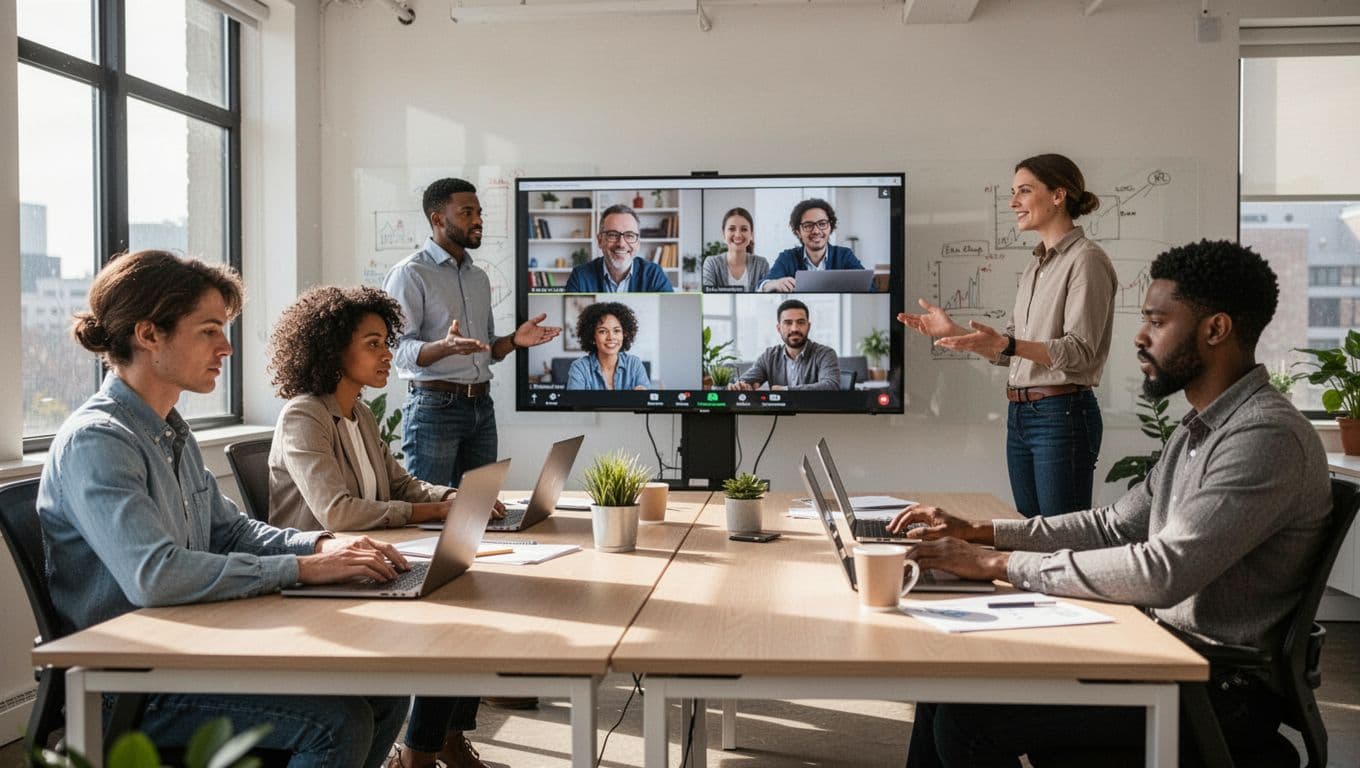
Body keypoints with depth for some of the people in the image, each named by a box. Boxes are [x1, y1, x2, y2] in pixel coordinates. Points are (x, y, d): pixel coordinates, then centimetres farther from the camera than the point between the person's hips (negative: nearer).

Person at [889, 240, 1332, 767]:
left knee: (968, 721, -19)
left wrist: (1000, 564, -22)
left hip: (1220, 692, -9)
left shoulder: (1267, 437, -20)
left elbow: (1162, 572, -28)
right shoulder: (1199, 429, 14)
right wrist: (978, 533, 8)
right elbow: (1116, 525, 17)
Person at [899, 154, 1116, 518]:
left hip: (1062, 415, -9)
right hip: (1020, 414, 9)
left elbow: (1079, 350, -18)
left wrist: (1005, 343, -30)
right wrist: (953, 332, 7)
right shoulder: (1035, 265, 18)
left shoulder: (1085, 259, -9)